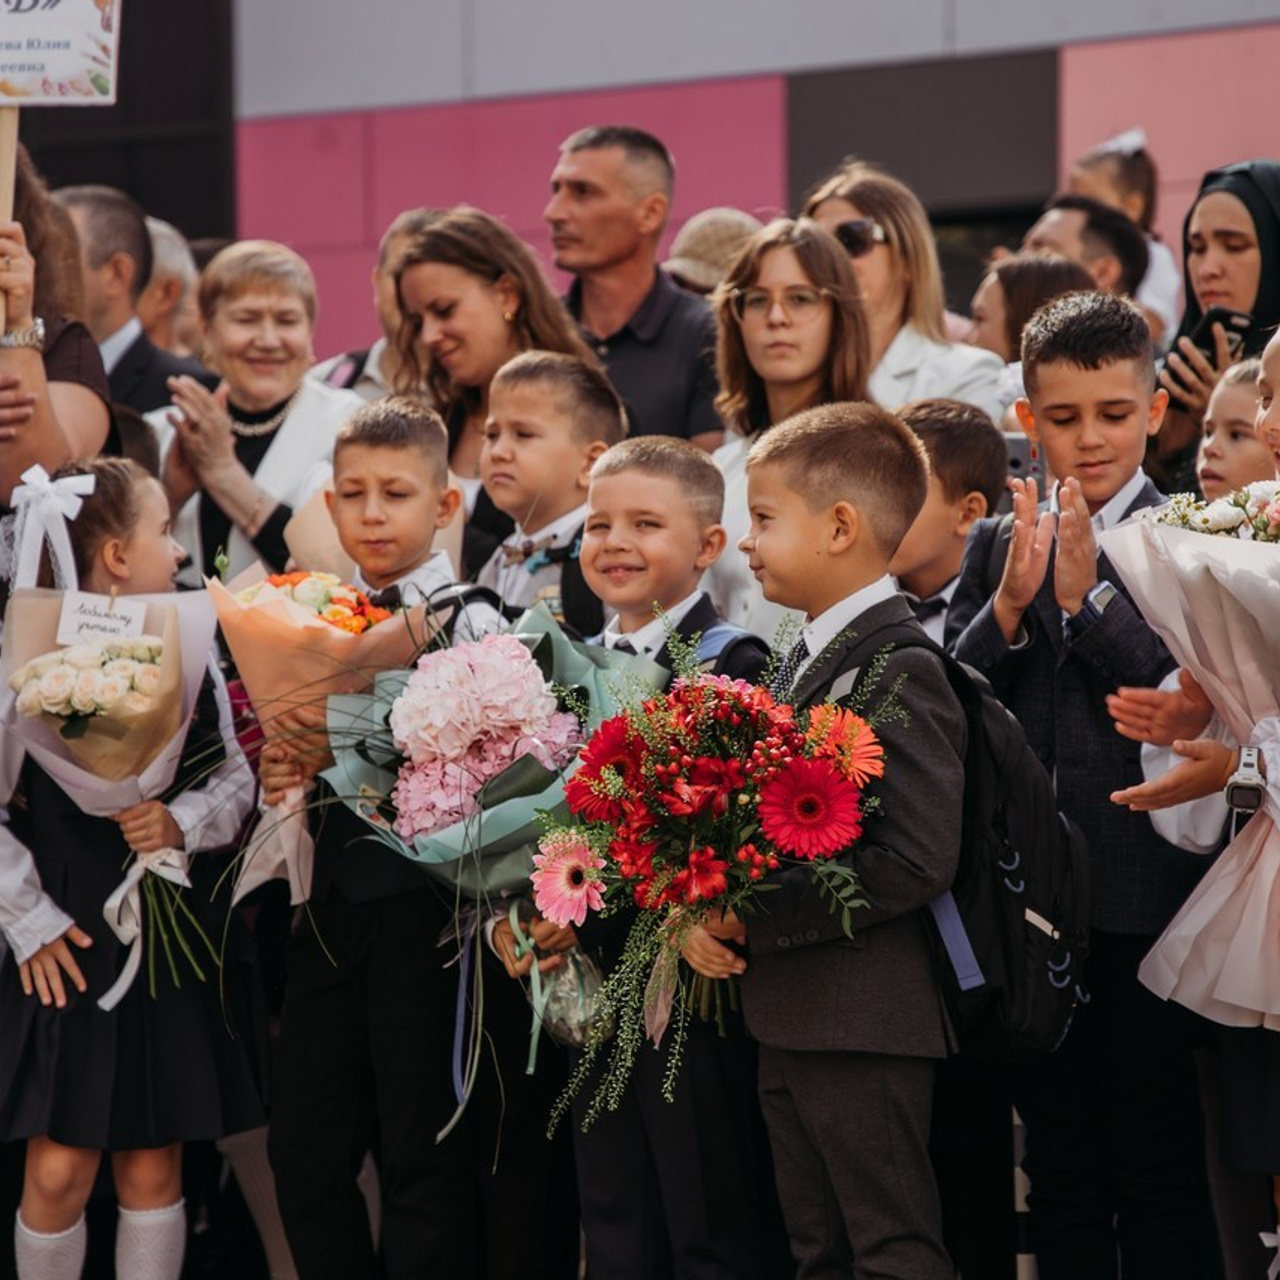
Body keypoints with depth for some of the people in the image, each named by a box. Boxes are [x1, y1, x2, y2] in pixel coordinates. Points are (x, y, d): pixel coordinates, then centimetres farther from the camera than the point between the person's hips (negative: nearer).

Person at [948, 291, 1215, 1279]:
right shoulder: (996, 547, 10)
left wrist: (1086, 596, -19)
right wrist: (1009, 605, -12)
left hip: (1148, 892, -4)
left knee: (1157, 1164, 4)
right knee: (1059, 1164, 13)